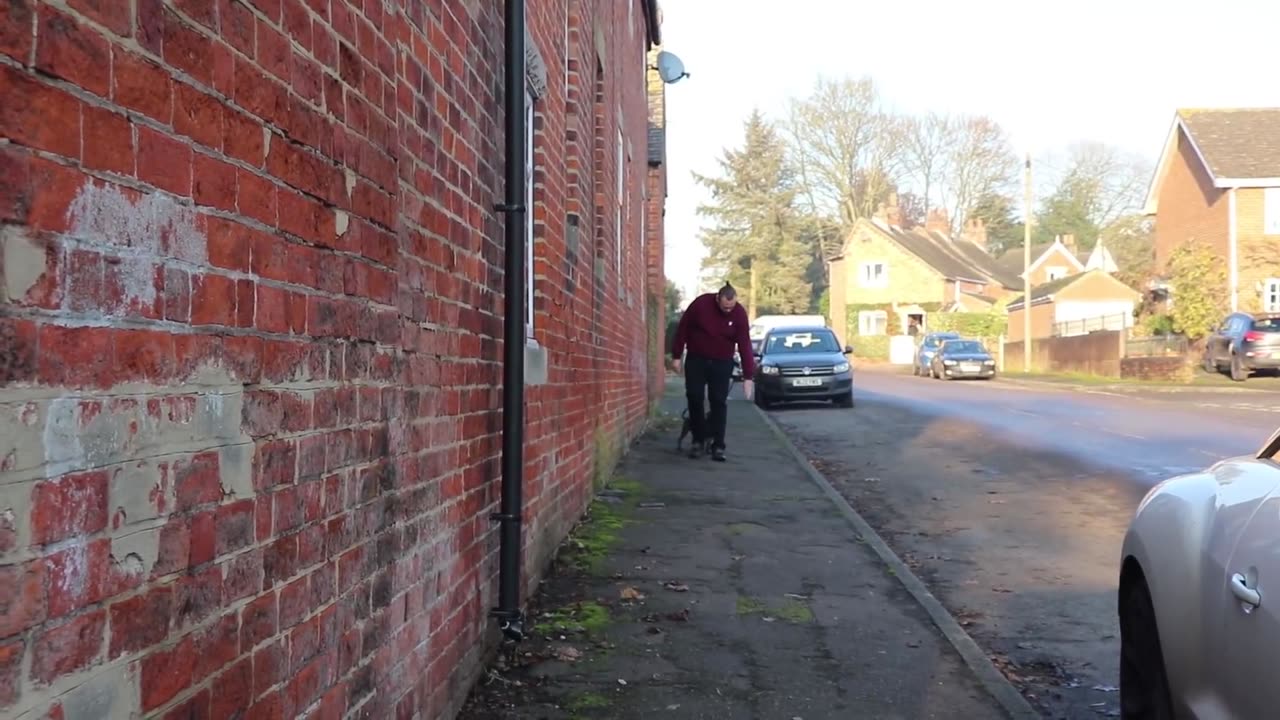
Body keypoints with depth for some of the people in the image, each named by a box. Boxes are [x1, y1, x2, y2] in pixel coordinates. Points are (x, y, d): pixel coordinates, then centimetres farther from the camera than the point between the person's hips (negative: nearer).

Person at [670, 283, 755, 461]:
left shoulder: (739, 314, -14)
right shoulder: (700, 304, -17)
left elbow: (745, 345, -14)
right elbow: (683, 328, -6)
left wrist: (748, 376, -18)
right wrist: (677, 356, -4)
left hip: (722, 363, 0)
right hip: (696, 360, 0)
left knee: (719, 402, -4)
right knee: (694, 398, -3)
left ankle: (718, 446, 1)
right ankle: (698, 439, 11)